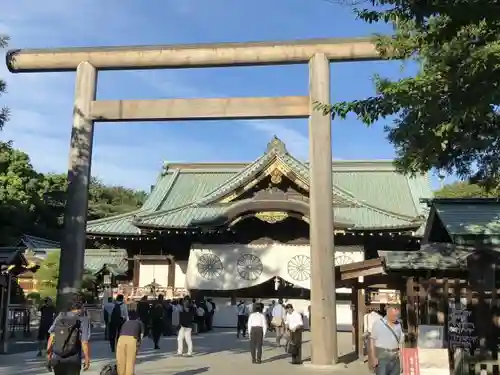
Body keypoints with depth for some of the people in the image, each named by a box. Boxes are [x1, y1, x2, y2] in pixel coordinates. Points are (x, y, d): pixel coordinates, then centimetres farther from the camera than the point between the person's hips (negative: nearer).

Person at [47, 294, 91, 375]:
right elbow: (84, 342, -14)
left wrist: (49, 352, 15)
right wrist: (87, 358, -2)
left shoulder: (60, 316, 0)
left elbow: (51, 337, 3)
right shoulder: (84, 319, -12)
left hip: (56, 358, 4)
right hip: (73, 360, -4)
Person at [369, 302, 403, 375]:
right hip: (381, 357, -5)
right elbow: (372, 340, -5)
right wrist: (373, 357, -9)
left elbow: (400, 343, 13)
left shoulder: (398, 325, 9)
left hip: (395, 359, 5)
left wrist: (401, 360, 9)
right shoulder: (378, 323, -7)